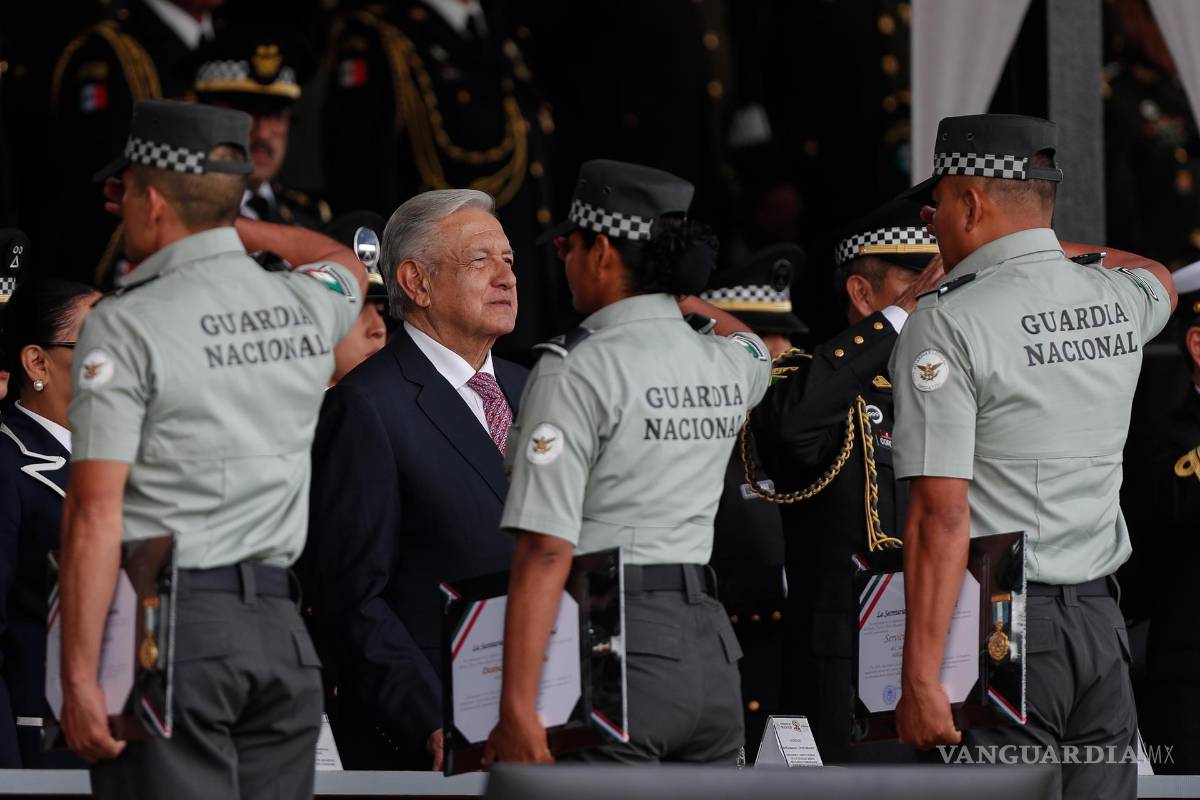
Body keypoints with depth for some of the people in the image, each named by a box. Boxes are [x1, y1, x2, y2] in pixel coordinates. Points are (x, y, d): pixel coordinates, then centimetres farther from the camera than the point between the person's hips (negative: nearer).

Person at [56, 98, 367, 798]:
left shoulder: (128, 327, -8)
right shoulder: (306, 308, 10)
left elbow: (95, 516, -13)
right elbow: (346, 264, 39)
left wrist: (79, 678, -14)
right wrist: (221, 221, 38)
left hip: (163, 620, -6)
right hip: (280, 630, 6)